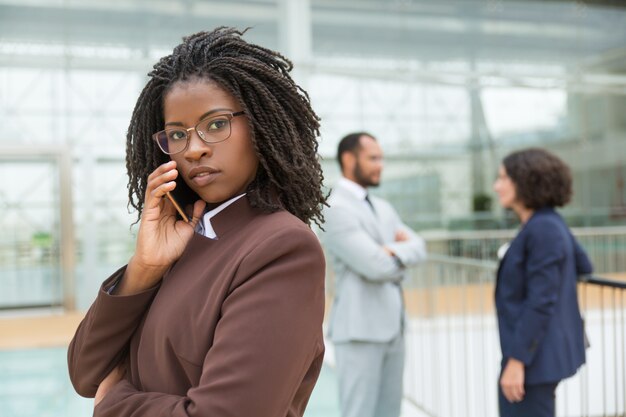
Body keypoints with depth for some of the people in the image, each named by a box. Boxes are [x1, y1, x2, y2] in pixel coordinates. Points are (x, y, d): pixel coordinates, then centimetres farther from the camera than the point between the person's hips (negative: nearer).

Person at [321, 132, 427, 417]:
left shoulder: (383, 208, 16)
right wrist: (402, 255, 0)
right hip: (360, 328, -8)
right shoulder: (336, 209, -12)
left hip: (392, 326, 8)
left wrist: (393, 251, -14)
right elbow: (377, 266, -19)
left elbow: (418, 248, 6)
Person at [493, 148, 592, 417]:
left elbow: (541, 303, -23)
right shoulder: (550, 223, 8)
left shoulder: (543, 229, -20)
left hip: (535, 354, -10)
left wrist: (517, 360, -22)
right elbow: (584, 266, 22)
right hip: (547, 349, 10)